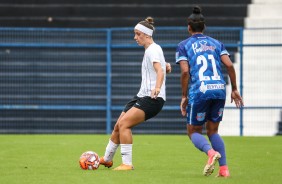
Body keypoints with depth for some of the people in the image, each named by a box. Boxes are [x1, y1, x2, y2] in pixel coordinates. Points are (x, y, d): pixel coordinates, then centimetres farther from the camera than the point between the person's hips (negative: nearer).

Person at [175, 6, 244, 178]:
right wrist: (234, 89, 10)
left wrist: (184, 96, 2)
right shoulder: (216, 43, 16)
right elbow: (229, 65, 3)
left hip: (199, 91, -4)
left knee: (194, 132, 10)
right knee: (213, 131, 18)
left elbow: (185, 72, -5)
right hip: (219, 89, 4)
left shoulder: (183, 46, 7)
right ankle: (224, 168, 3)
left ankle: (211, 152, -22)